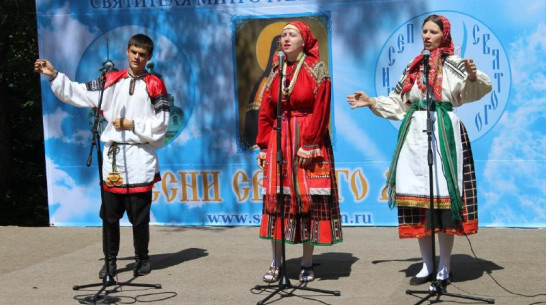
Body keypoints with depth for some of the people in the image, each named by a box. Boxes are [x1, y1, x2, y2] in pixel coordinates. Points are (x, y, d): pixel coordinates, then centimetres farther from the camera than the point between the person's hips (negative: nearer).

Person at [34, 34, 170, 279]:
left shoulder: (155, 85, -1)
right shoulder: (111, 81, 9)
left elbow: (160, 124, -6)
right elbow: (78, 93, 9)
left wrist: (132, 125, -11)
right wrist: (54, 75, 4)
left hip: (140, 157, -3)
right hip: (112, 156, 3)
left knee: (139, 215, 2)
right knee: (109, 213, 6)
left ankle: (142, 259, 19)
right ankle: (110, 260, 18)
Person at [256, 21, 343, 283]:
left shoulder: (316, 70, -3)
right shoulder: (276, 71, 11)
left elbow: (320, 111, -9)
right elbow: (265, 113, 10)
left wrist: (308, 145, -15)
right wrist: (264, 146, 4)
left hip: (309, 141, -4)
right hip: (279, 141, 4)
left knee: (309, 198, -2)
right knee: (276, 198, 1)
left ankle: (307, 264, 7)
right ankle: (276, 263, 7)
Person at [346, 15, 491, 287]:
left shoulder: (454, 64, 3)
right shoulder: (413, 67, 17)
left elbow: (474, 91, -10)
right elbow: (397, 103, 21)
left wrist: (473, 76, -29)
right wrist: (371, 102, 13)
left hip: (445, 135, -4)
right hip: (414, 136, 5)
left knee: (443, 197, -6)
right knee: (418, 197, 3)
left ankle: (444, 268, 3)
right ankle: (427, 266, 12)